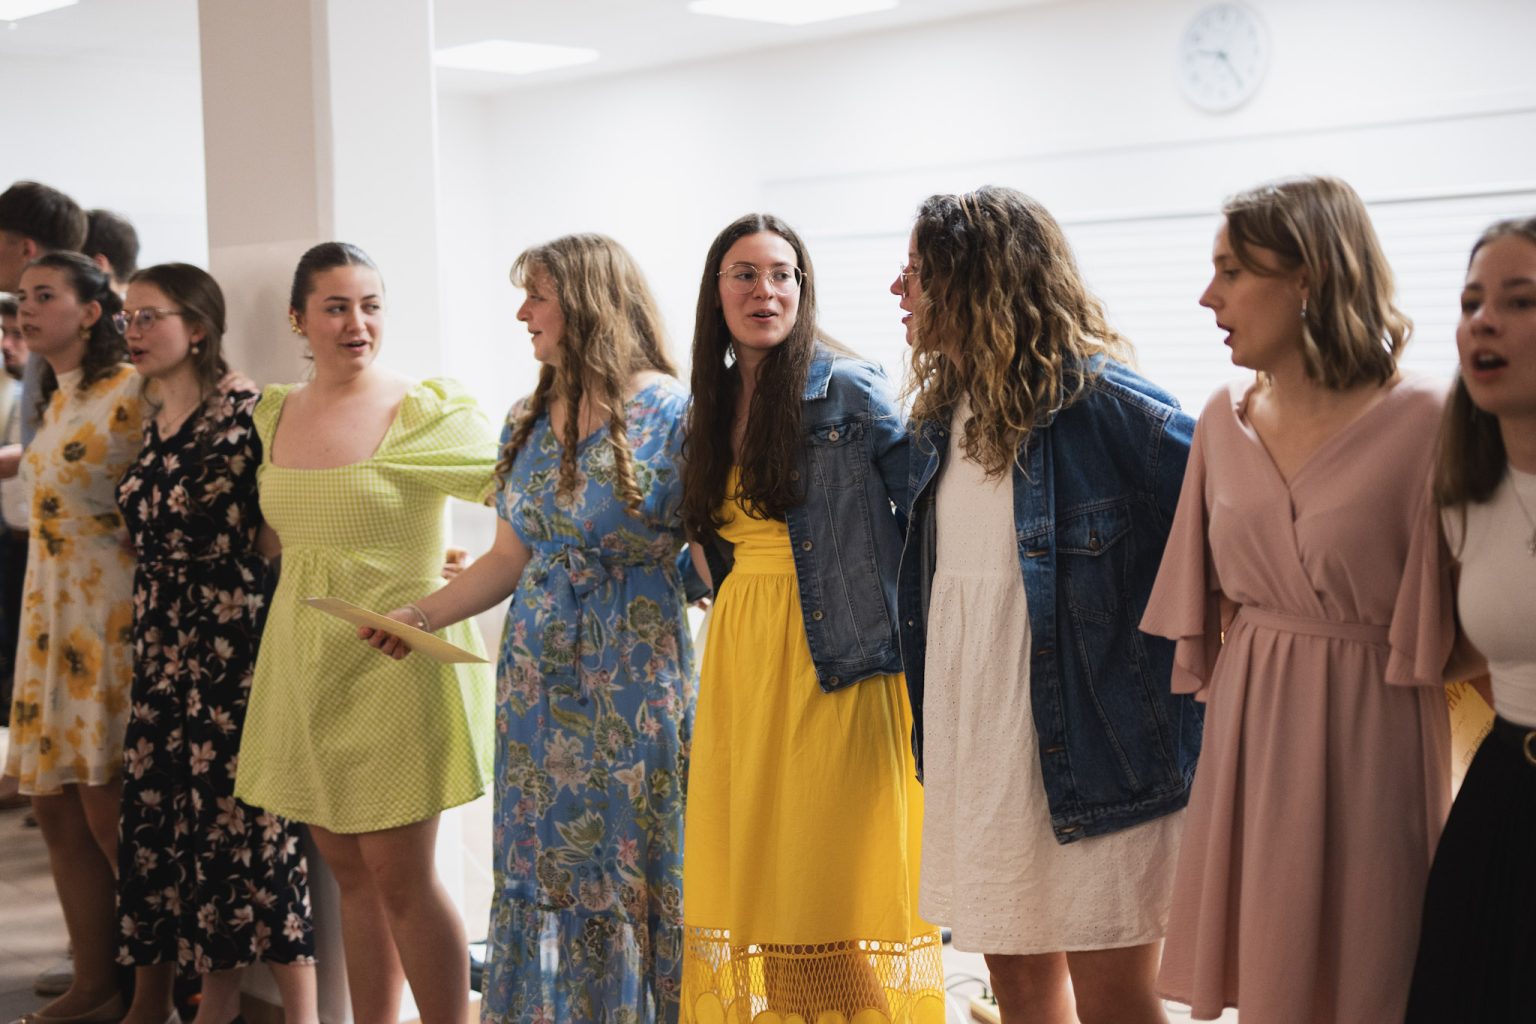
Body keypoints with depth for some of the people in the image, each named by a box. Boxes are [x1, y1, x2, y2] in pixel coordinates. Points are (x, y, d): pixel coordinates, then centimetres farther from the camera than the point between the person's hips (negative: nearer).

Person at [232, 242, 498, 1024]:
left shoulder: (424, 414, -9)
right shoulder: (273, 413, 8)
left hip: (394, 660, -6)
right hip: (304, 663, 6)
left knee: (398, 875, -4)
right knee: (349, 871, 12)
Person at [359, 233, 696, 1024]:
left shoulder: (669, 413, -9)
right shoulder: (529, 421, 10)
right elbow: (510, 556, 13)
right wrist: (421, 616, 3)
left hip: (633, 681, -6)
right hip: (538, 680, 6)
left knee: (633, 866, 2)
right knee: (540, 867, 10)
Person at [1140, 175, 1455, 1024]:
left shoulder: (1421, 421, -12)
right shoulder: (1224, 420, 5)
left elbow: (1444, 619, -9)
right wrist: (1226, 689, 13)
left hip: (1367, 732, -5)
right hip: (1247, 733, 5)